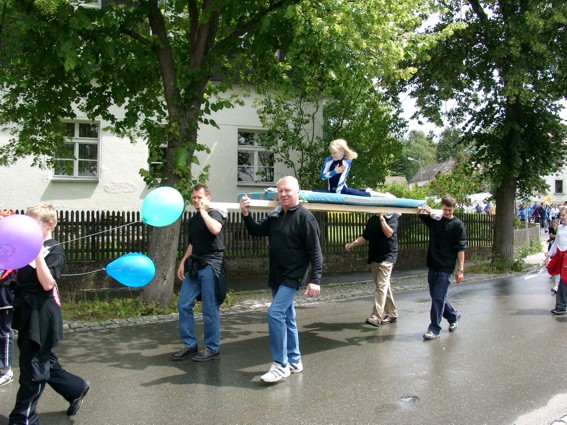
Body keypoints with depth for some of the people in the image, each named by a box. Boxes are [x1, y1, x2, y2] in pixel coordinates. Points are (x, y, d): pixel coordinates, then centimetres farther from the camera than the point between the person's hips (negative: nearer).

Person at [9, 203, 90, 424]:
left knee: (32, 367, 2)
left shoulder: (55, 250, -10)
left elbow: (47, 283, -21)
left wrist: (37, 252, -25)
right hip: (27, 314, 8)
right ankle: (76, 388, 34)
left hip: (41, 316, -8)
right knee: (44, 362, 17)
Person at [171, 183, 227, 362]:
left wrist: (203, 210, -17)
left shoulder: (215, 213, -5)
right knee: (183, 305, 4)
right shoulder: (193, 220, 17)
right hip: (195, 265, 8)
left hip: (211, 265, -7)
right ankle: (190, 345, 17)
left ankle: (213, 349, 10)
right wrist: (183, 262, 16)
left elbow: (215, 229, -29)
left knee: (210, 309, -2)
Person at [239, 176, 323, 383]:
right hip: (276, 276, 8)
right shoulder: (275, 216, 8)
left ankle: (281, 364, -8)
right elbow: (257, 230, 12)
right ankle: (294, 361, 27)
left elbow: (315, 251, -15)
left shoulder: (305, 217, -13)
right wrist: (246, 214, -6)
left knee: (275, 313, -17)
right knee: (287, 318, 15)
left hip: (293, 277, -8)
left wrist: (315, 279, -20)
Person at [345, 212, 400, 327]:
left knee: (381, 286, -14)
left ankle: (376, 317, -20)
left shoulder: (392, 217, -5)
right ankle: (392, 314, 23)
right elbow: (364, 237, 14)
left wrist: (381, 217, -16)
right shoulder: (371, 220, 13)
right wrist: (353, 244, -1)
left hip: (387, 257, -6)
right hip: (374, 258, 6)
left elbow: (389, 233, -21)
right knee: (384, 287, 12)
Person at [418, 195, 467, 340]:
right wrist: (424, 210, -16)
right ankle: (453, 316, 37)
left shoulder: (458, 225, -5)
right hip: (432, 265, 5)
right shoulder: (434, 220, 7)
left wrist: (460, 269, -12)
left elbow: (461, 249, -7)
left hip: (446, 267, -5)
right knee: (436, 296, 15)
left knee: (438, 297, -8)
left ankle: (434, 329, 0)